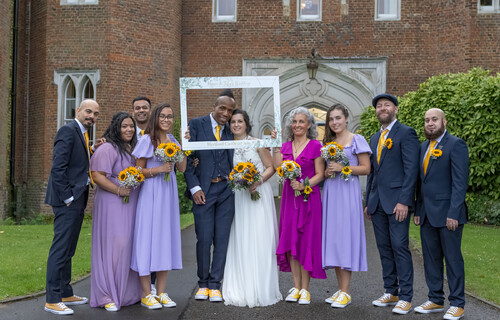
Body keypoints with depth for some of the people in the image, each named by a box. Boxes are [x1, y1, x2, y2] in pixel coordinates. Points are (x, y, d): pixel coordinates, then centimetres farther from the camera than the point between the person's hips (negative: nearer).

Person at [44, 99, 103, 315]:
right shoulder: (68, 131, -11)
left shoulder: (83, 134, 18)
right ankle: (52, 300, 1)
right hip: (68, 201, -10)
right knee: (60, 249, -6)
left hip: (77, 200, 10)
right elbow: (57, 168, -18)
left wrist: (95, 151, 4)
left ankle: (65, 294, 24)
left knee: (68, 250, 15)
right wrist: (67, 197, -17)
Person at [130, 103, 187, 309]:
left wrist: (181, 145, 0)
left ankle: (161, 292, 14)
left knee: (166, 237, 6)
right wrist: (160, 169, -16)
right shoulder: (147, 140, -4)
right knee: (148, 236, -3)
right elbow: (138, 171, -4)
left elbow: (182, 168, 8)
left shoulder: (172, 140, 12)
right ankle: (146, 294, 5)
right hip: (150, 194, -6)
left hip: (168, 193, 6)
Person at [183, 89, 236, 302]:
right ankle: (203, 284, 17)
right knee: (204, 238, 0)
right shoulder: (196, 124, 2)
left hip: (226, 190, 3)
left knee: (222, 239, 3)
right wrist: (194, 188, -8)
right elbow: (187, 158, -2)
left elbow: (235, 160, 12)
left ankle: (215, 285, 12)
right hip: (203, 190, -2)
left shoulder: (232, 130, 11)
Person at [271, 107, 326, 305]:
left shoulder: (316, 146, -1)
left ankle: (305, 290, 7)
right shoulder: (285, 146, 11)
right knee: (290, 240, 5)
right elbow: (278, 168, -3)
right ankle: (296, 287, 15)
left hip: (309, 198, -4)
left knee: (306, 241, -1)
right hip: (289, 197, 4)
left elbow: (320, 174, -4)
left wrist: (304, 185, -18)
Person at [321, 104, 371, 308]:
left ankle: (345, 293, -3)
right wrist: (326, 172, -1)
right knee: (333, 237, 4)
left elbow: (366, 168, -5)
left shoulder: (356, 140, 0)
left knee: (346, 236, -8)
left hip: (348, 192, -6)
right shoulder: (327, 143, 16)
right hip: (330, 192, 6)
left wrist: (343, 168, -14)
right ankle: (340, 289, 12)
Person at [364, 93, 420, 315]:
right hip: (377, 203, 7)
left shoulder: (406, 133, -4)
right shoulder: (374, 138, 19)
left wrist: (403, 201, -17)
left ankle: (405, 297, 2)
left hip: (397, 201, -7)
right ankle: (390, 292, 20)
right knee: (384, 248, 10)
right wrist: (368, 202, 17)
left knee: (400, 247, -6)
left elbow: (411, 169, -11)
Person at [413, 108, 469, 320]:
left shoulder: (456, 145, -7)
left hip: (448, 214, -7)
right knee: (430, 258, 11)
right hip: (427, 214, 7)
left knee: (453, 258, 1)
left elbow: (460, 182, -13)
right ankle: (435, 300, 22)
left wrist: (453, 213, -19)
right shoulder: (423, 147, 15)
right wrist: (418, 210, 13)